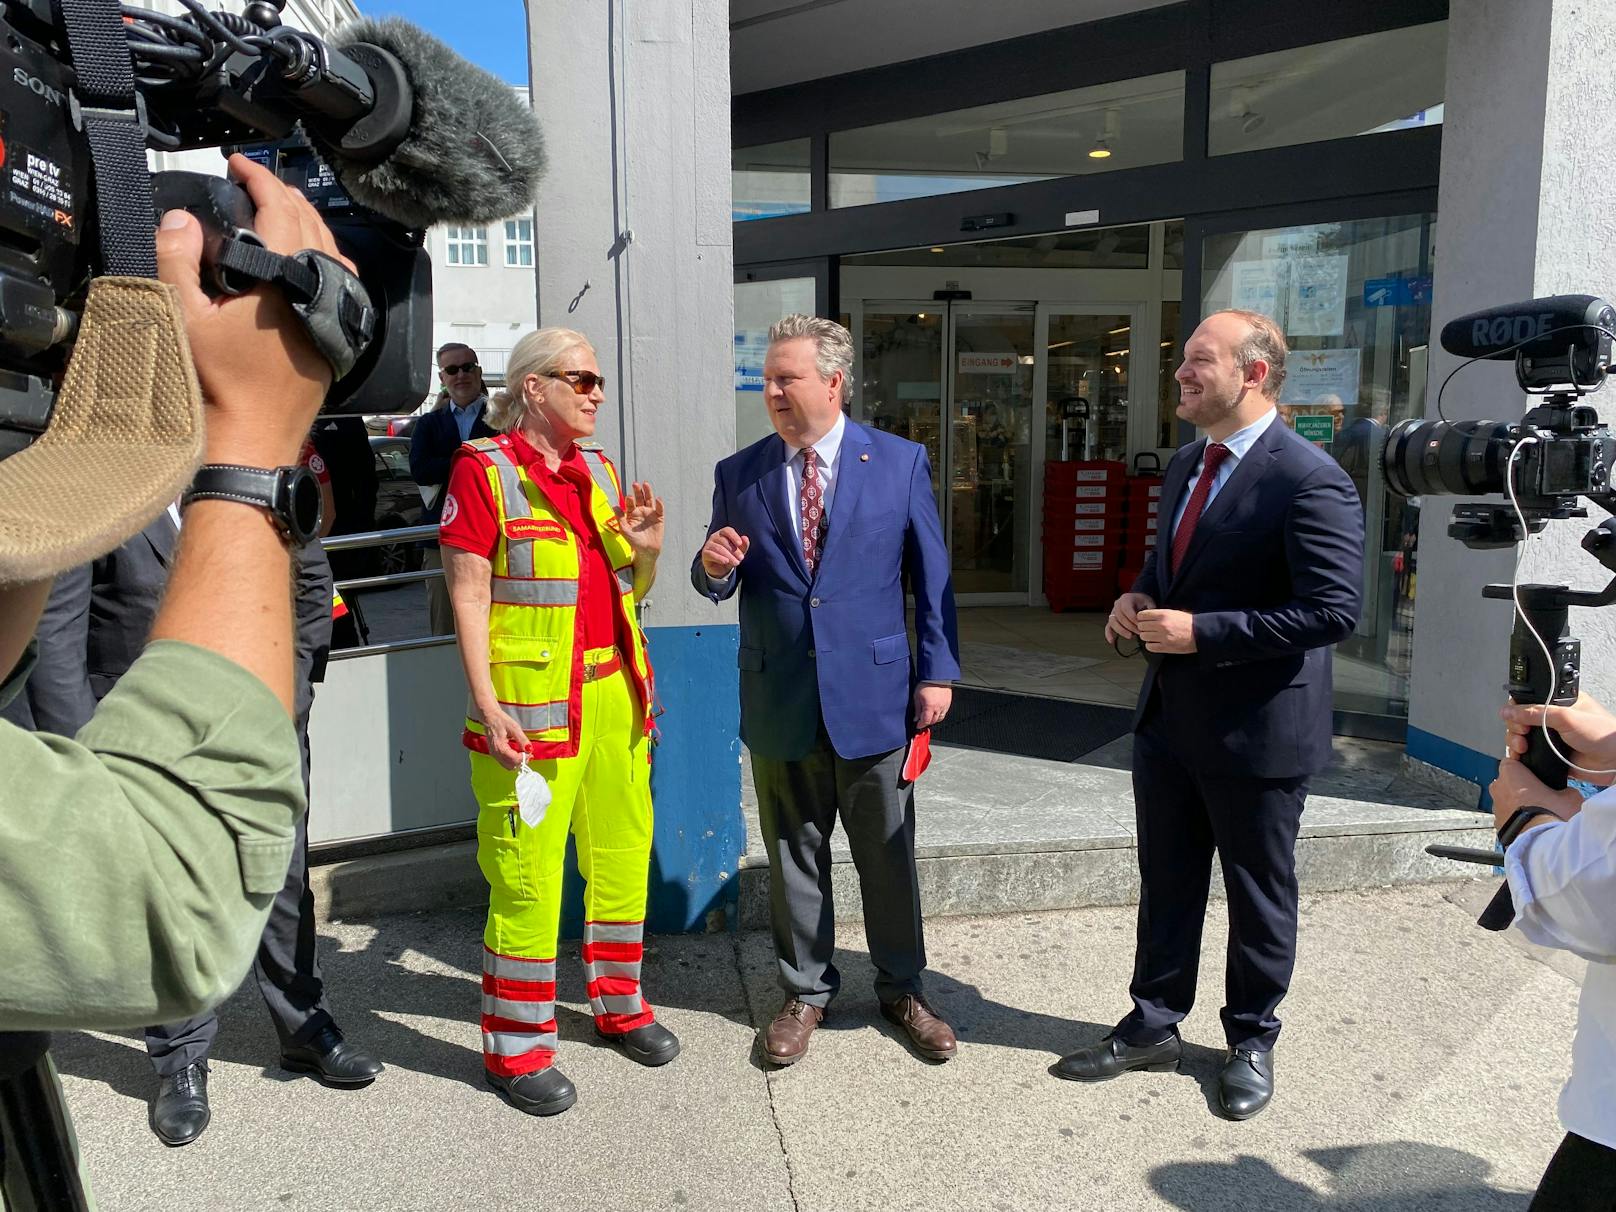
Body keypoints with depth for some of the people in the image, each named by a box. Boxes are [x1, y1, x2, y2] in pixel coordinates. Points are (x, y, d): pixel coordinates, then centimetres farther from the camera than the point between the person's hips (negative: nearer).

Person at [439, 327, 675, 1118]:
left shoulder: (598, 469, 13)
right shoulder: (483, 469, -6)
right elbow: (468, 595, -10)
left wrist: (646, 552, -3)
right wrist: (486, 704, -17)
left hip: (614, 692, 7)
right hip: (534, 703, -7)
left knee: (623, 851, 16)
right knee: (527, 871, -2)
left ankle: (618, 1003, 35)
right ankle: (517, 1047, 15)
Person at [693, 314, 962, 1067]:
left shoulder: (900, 462, -1)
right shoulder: (738, 474, 3)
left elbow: (931, 576, 2)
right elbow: (718, 586, 8)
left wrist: (937, 672, -2)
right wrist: (713, 567, -16)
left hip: (873, 694, -1)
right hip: (779, 701, 2)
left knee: (888, 853, 12)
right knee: (792, 854, 14)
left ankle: (902, 987, 33)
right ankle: (805, 991, 33)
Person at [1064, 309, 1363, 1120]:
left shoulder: (1308, 480, -19)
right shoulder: (1185, 466, 8)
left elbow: (1334, 610, -23)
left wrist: (1201, 630, -23)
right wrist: (1138, 600, -1)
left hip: (1258, 727, -7)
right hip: (1170, 716, 7)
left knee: (1259, 895, 13)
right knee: (1166, 883, 18)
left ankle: (1252, 1041, 34)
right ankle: (1154, 1025, 34)